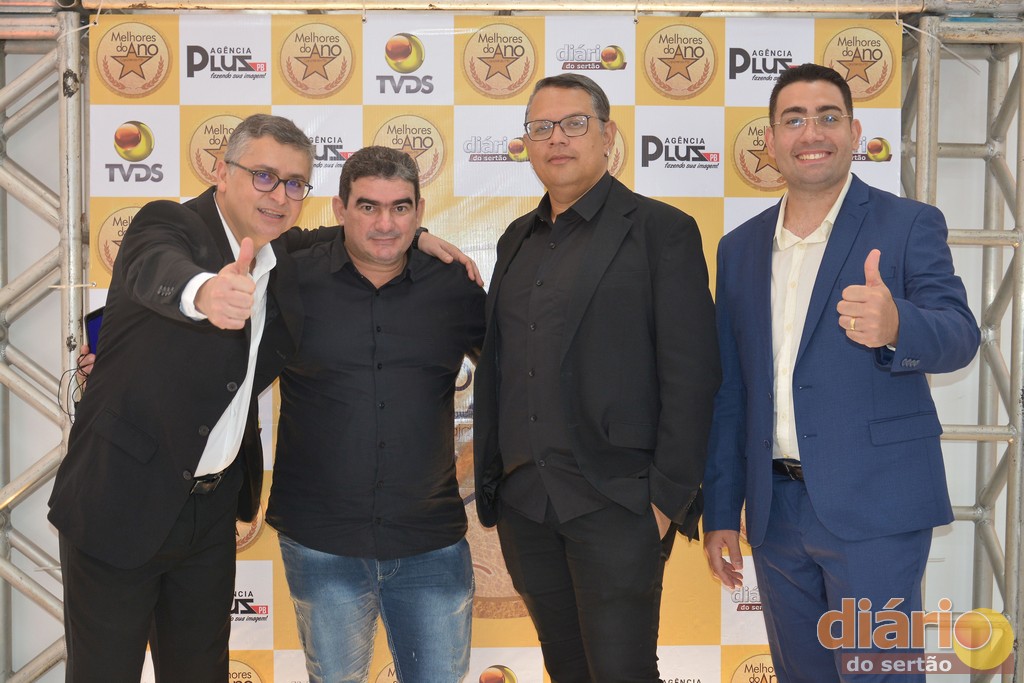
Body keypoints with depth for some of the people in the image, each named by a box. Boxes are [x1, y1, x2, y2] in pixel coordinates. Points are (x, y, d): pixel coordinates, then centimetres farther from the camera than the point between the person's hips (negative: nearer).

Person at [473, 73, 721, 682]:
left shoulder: (661, 230, -3)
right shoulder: (518, 240, 16)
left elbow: (691, 374, -8)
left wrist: (668, 496, -13)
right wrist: (490, 483, 13)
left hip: (615, 503, -6)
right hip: (523, 504, 6)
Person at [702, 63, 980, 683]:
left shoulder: (908, 225, -1)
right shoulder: (741, 248, 11)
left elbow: (958, 335, -15)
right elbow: (730, 390, 13)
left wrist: (894, 325, -38)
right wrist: (720, 512, 11)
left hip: (873, 510, -4)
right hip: (776, 512, 5)